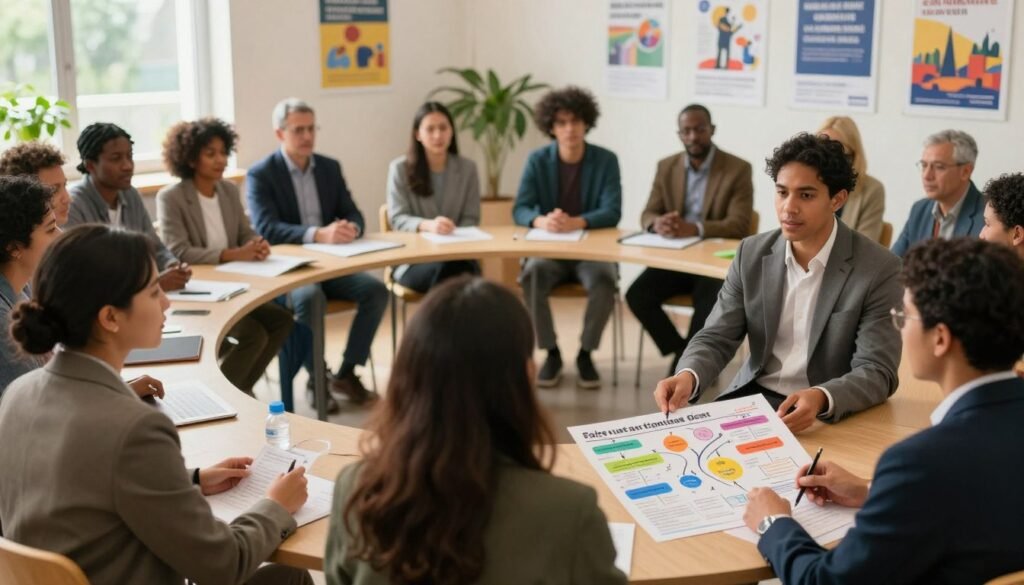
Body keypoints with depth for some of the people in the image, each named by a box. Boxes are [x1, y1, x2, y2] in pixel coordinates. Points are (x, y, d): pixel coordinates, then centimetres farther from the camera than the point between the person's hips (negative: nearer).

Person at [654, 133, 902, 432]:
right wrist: (688, 377, -23)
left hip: (829, 416, -4)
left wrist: (821, 398, -36)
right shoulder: (752, 253, 1)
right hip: (753, 397, 4)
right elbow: (717, 337, -1)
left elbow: (876, 371, -15)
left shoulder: (880, 270, -12)